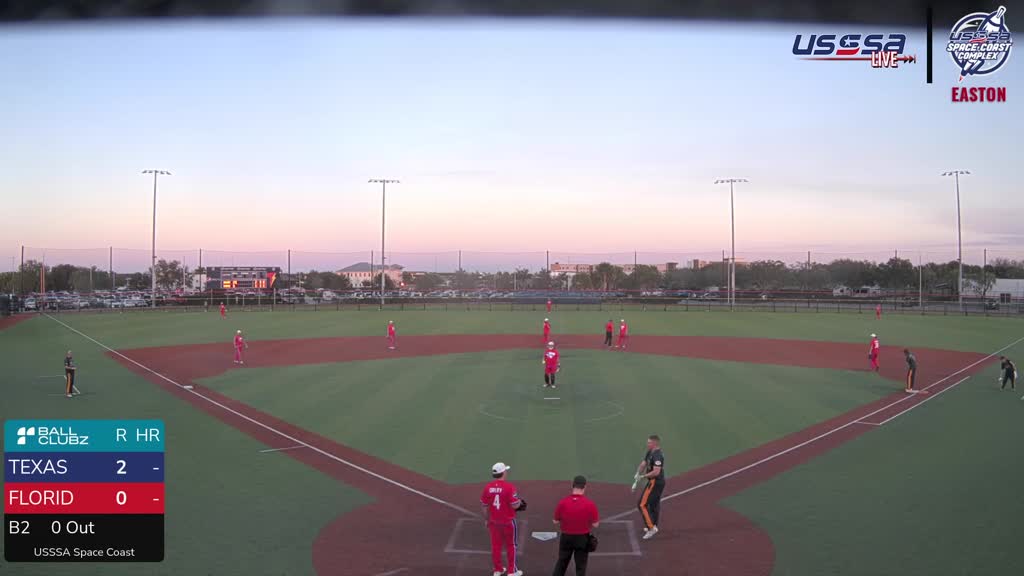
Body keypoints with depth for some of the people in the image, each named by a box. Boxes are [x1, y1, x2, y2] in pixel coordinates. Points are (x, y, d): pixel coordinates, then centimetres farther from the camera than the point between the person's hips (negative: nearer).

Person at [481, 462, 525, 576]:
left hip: (493, 521, 4)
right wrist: (520, 502, 3)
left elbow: (484, 506, 3)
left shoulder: (488, 487, -5)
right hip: (508, 521, -4)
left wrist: (487, 519, 16)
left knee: (496, 545, 16)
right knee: (511, 545, 12)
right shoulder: (509, 486, -20)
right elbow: (515, 505, -19)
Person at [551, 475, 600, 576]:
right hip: (583, 538, -2)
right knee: (580, 566, 11)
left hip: (566, 537, 2)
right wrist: (598, 521, 10)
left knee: (561, 563, 18)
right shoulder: (590, 504, -18)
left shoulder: (562, 502, -13)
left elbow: (556, 522, -4)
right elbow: (595, 524, -11)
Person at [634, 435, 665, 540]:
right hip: (660, 482, 11)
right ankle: (654, 526, 36)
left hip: (655, 482, -11)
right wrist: (638, 473, -5)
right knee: (654, 504, 22)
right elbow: (643, 464, 13)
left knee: (642, 504, -11)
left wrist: (644, 476, -18)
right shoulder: (650, 453, 10)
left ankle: (651, 528, -12)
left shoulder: (657, 455, -22)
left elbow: (656, 472, -28)